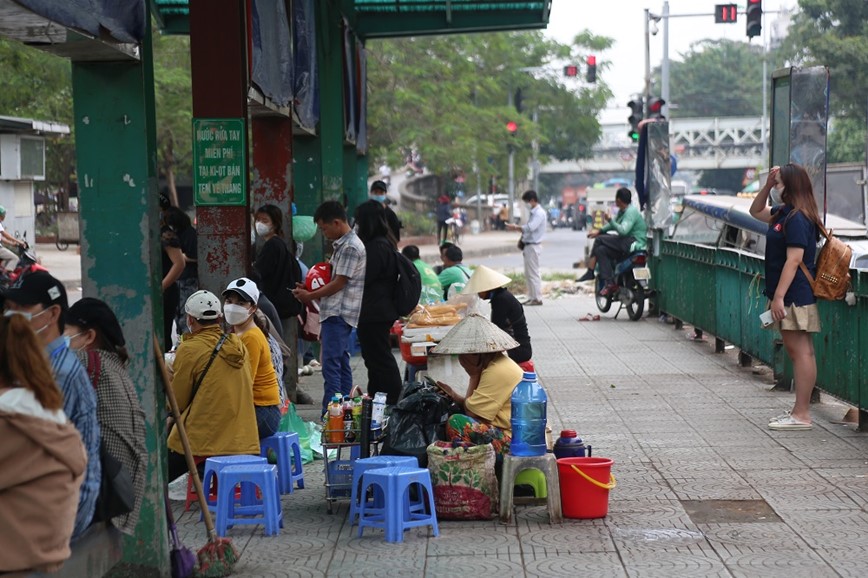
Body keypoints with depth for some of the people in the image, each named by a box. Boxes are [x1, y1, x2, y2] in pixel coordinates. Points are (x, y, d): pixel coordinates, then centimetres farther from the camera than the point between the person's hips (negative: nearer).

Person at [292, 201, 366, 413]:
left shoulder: (350, 247, -14)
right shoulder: (342, 245, 18)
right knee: (342, 364, 12)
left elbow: (339, 283, -15)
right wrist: (310, 291, 13)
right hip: (335, 313, 10)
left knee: (331, 366, -13)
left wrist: (310, 296, -6)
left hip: (338, 314, -10)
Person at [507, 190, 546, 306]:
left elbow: (530, 227, -25)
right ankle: (532, 297, 16)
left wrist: (516, 227, -19)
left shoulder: (539, 213, -14)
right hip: (528, 245, 10)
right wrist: (517, 227, 3)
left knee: (533, 273, -8)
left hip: (533, 246, -10)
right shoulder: (533, 212, 16)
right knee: (528, 274, 11)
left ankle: (537, 298, -5)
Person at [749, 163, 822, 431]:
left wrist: (779, 296, -24)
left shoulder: (797, 219, -15)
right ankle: (800, 411, 16)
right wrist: (767, 185, 16)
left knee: (801, 352, -8)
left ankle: (802, 415, -8)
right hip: (788, 297, 10)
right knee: (795, 352, 11)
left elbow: (794, 260, -22)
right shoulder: (783, 214, 14)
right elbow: (756, 211, 32)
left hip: (795, 297, -10)